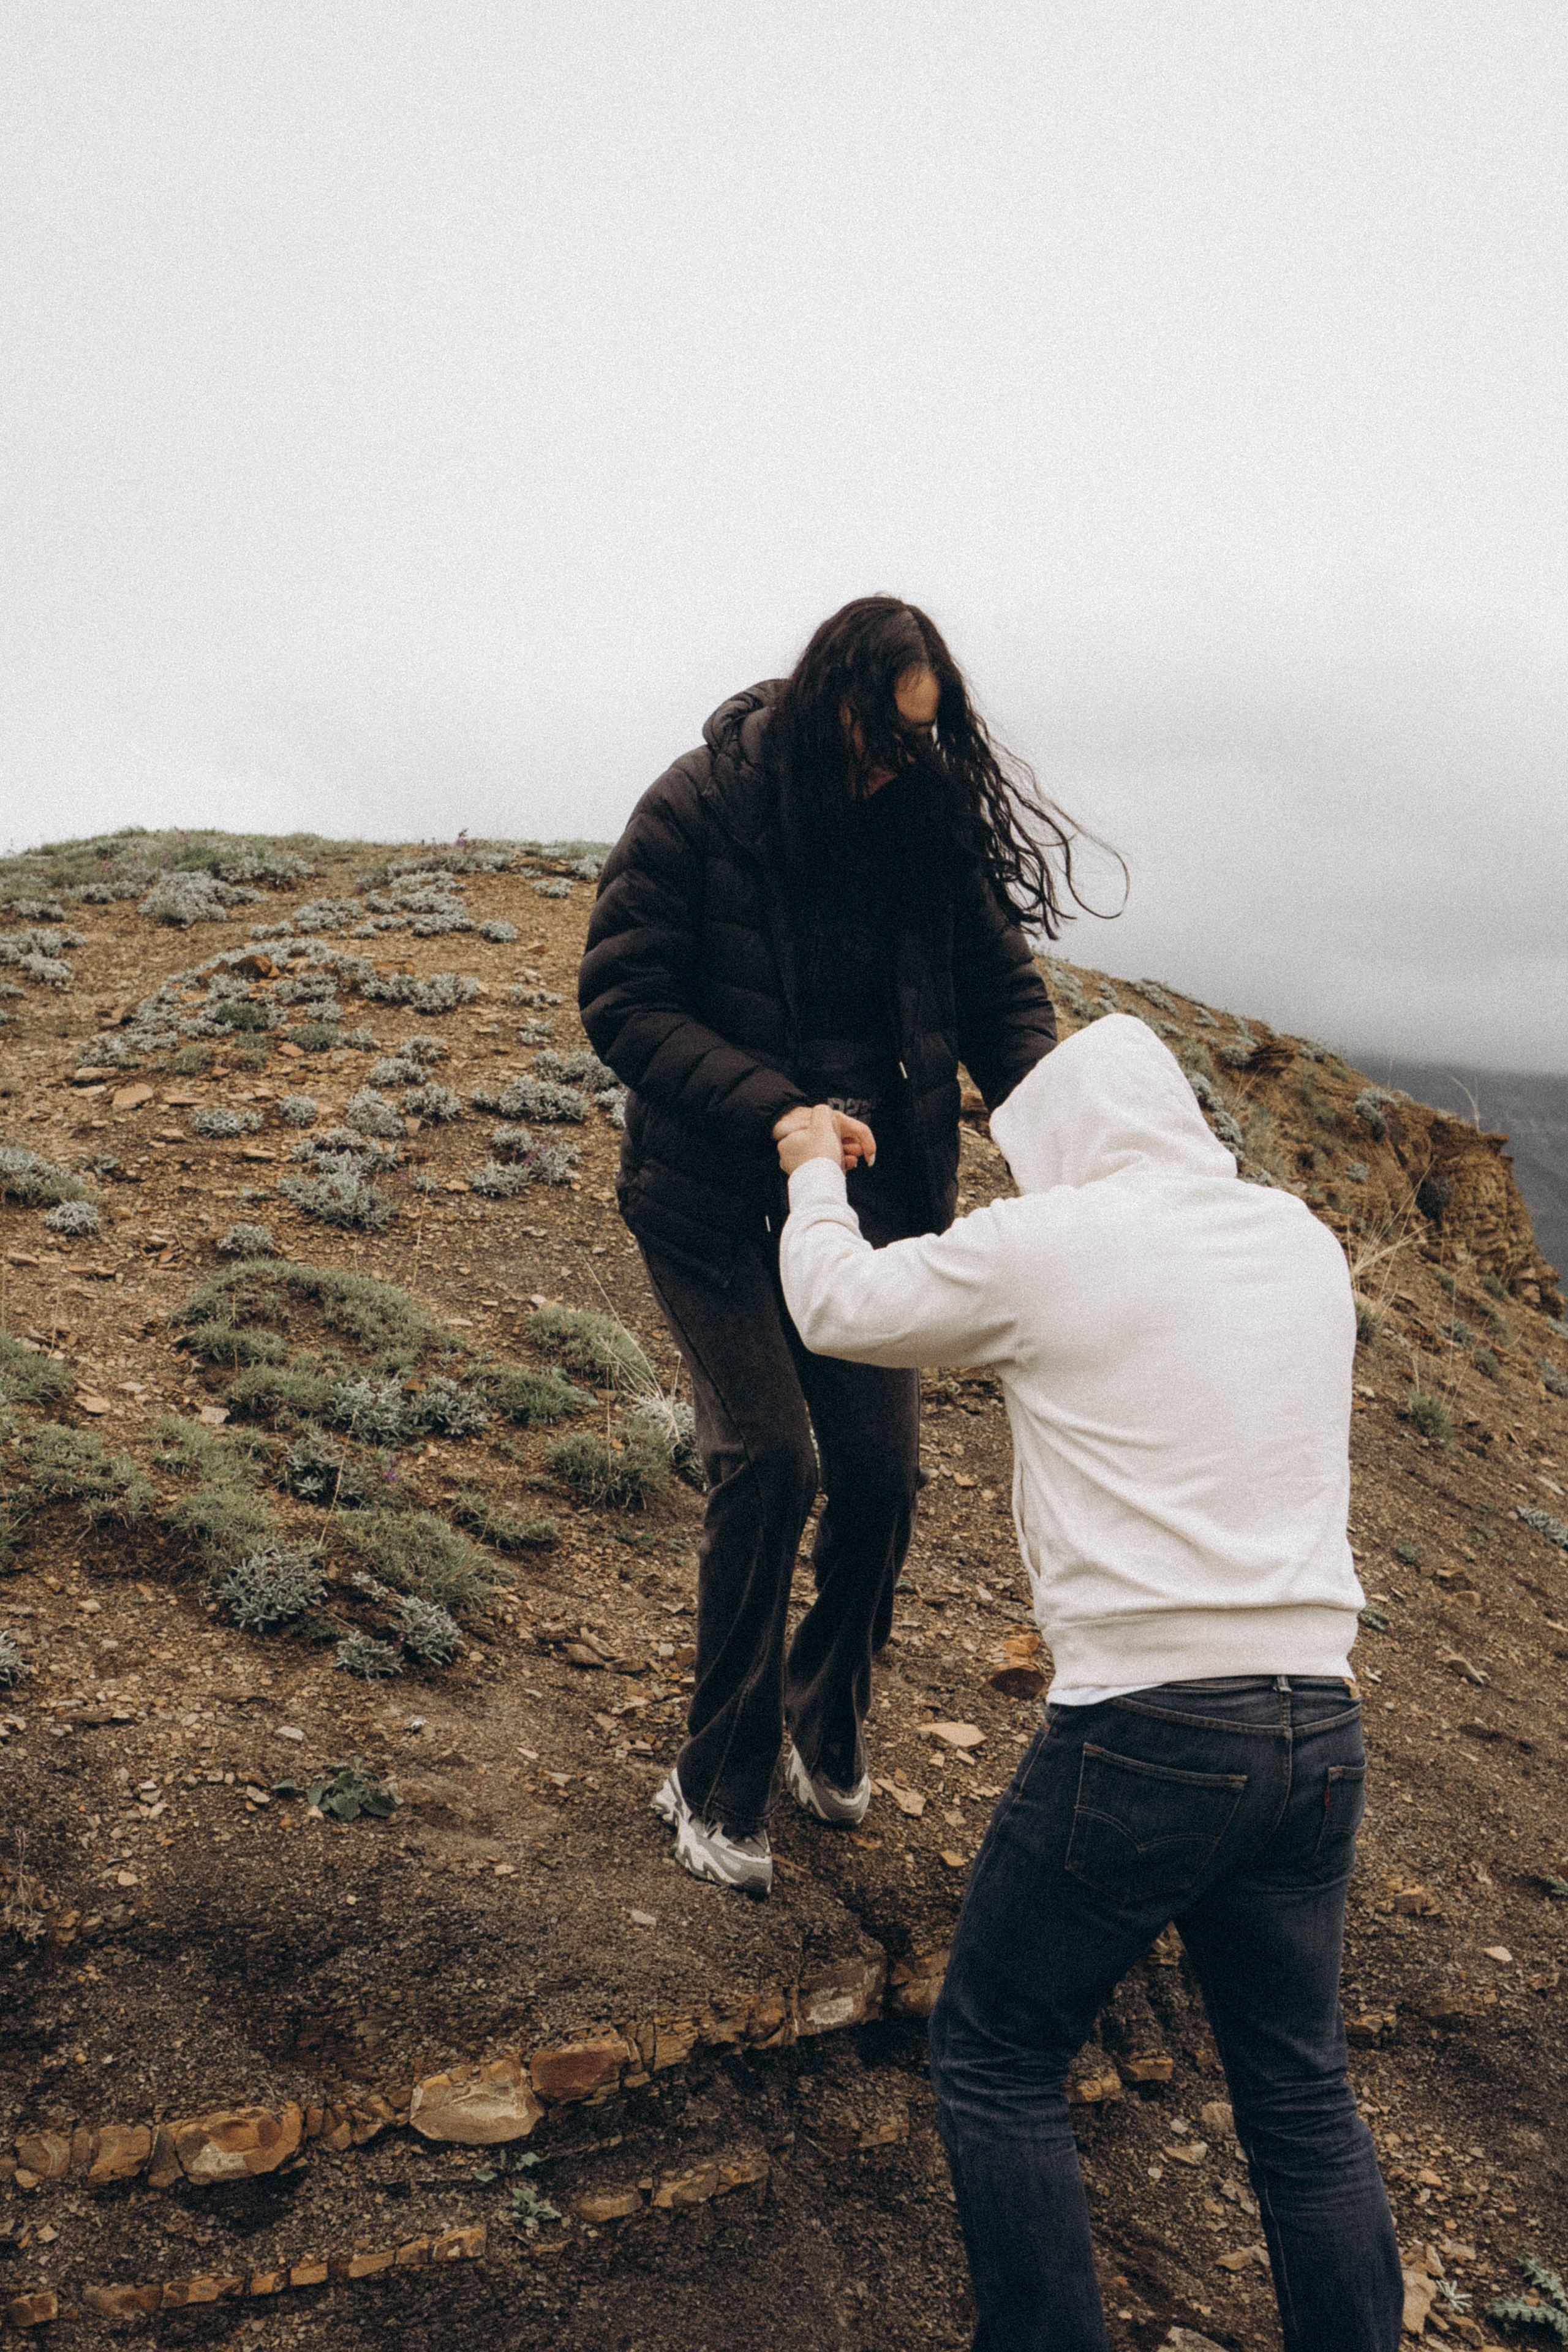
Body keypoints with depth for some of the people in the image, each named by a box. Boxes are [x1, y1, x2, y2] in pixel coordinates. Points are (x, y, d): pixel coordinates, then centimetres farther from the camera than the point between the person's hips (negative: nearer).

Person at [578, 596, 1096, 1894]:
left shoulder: (931, 820, -2)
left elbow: (1001, 988, 1)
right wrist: (773, 1109, -26)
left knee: (882, 1465, 2)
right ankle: (719, 1782, 8)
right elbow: (622, 1000, -13)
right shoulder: (699, 808, -12)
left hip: (871, 1189, 4)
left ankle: (829, 1714, 31)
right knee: (768, 1458, -12)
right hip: (713, 1194, -3)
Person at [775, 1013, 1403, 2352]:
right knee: (1302, 2093, 22)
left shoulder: (1044, 1246, -7)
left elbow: (837, 1307, 6)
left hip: (1142, 1729, -6)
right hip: (1320, 1730, 6)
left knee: (996, 2067, 14)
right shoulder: (1307, 1245, 9)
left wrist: (814, 1175, 25)